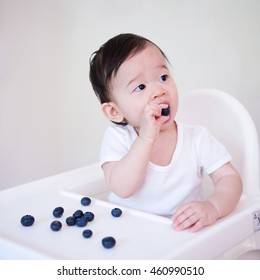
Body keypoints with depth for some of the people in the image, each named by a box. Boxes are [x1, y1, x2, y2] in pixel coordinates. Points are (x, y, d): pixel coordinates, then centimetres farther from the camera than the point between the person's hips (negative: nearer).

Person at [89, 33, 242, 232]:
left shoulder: (198, 138, -5)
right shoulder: (117, 138, -7)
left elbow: (230, 179, -5)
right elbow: (121, 188, -20)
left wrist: (212, 207, -26)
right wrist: (146, 138, -26)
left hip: (182, 234, 2)